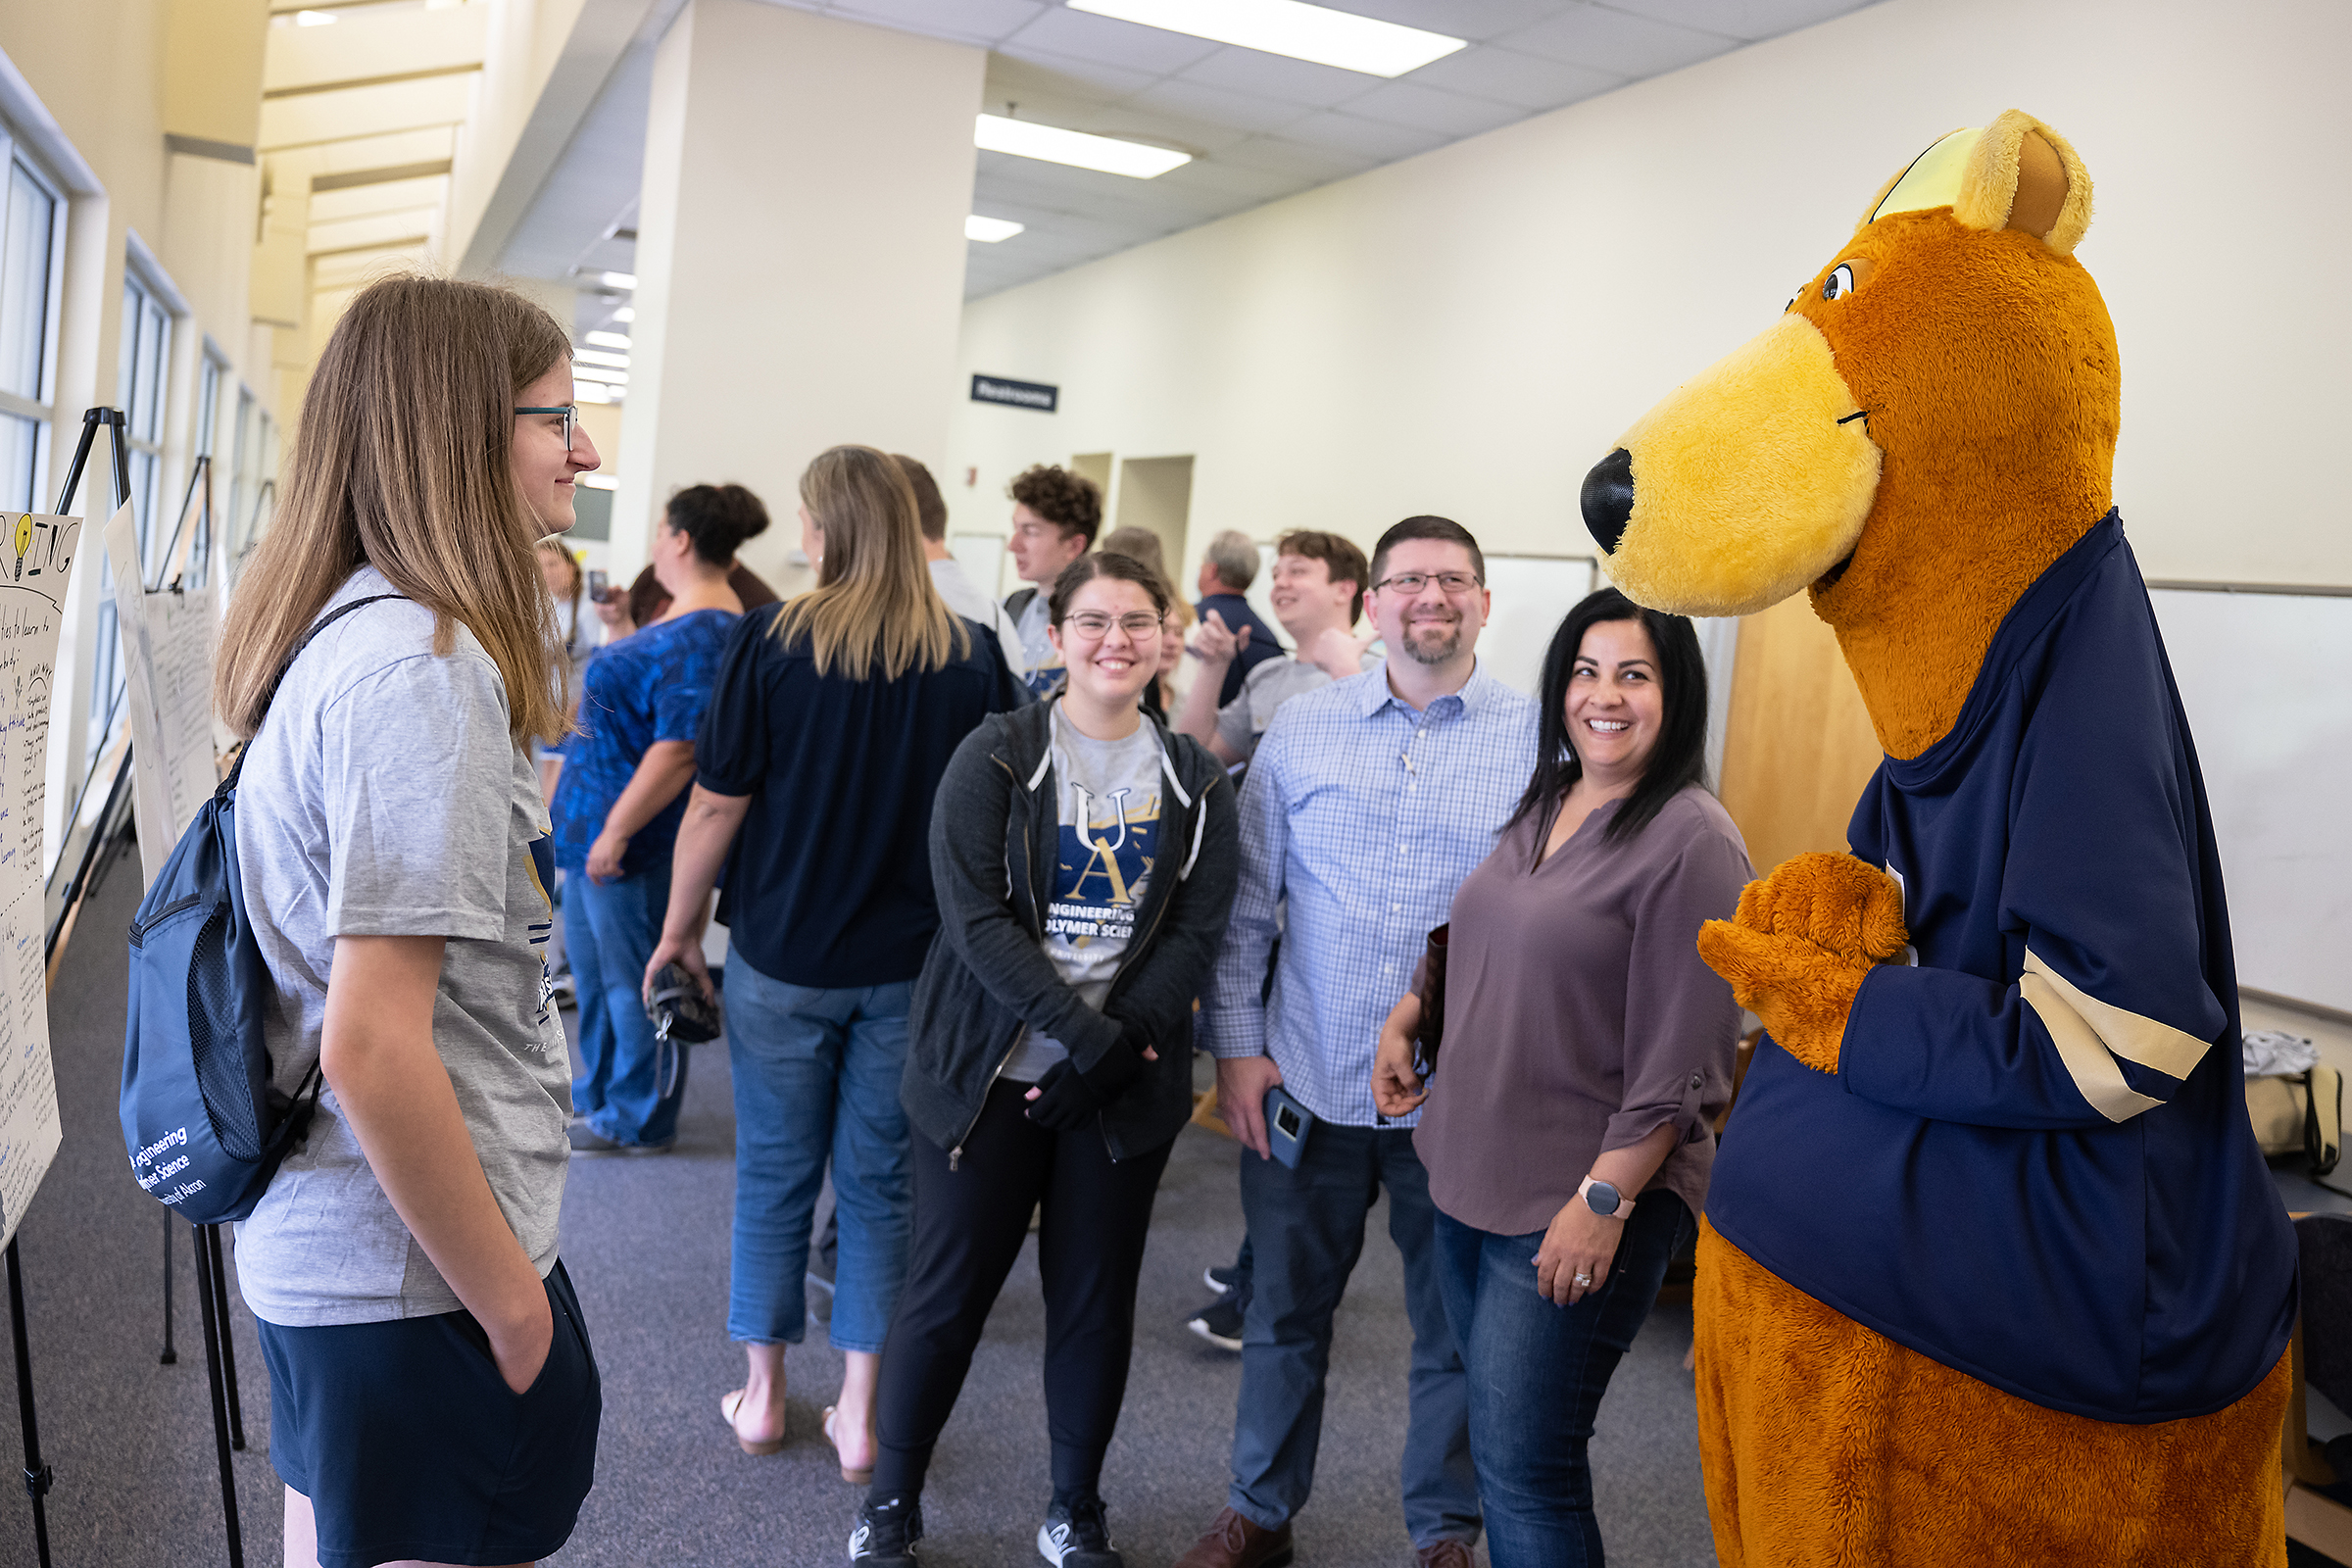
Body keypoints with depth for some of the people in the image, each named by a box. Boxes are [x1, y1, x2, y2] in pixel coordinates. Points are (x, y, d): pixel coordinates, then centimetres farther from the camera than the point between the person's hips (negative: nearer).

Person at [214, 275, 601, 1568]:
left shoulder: (335, 632, 6)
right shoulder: (422, 666, -22)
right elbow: (375, 1048, -26)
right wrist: (512, 1303, -16)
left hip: (313, 1251, 9)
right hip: (415, 1282, -9)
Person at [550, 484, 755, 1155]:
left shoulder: (701, 638, -22)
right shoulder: (681, 622, 12)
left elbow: (680, 749, -28)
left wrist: (615, 832, -25)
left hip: (636, 840, -11)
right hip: (598, 822, 11)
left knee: (632, 977, 3)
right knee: (591, 967, 21)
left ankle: (638, 1121, 18)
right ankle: (597, 1095, 37)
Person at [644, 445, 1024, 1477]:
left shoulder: (771, 640, -10)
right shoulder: (973, 658, -5)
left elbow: (716, 808, -8)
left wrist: (679, 930, 5)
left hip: (781, 958, -1)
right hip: (915, 964, 1)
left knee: (774, 1177, 15)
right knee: (879, 1184, 12)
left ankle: (761, 1395, 28)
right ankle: (860, 1416, 21)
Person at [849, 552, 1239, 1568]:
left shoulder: (1194, 781, 4)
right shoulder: (995, 758, -5)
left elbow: (1197, 930, -2)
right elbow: (975, 918, -13)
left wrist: (1116, 1044, -14)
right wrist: (1085, 1030, -20)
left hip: (1125, 1090, 3)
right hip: (990, 1073, -2)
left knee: (1096, 1301, 12)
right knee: (946, 1296, 7)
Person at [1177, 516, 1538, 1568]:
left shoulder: (1541, 740, -3)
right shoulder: (1302, 727, 2)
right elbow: (1246, 903, 5)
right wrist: (1236, 1045, 0)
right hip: (1310, 1083, 1)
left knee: (1456, 1331, 14)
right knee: (1286, 1312, 16)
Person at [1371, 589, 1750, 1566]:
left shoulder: (1692, 842, -15)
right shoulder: (1542, 808, 10)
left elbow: (1681, 1062, -18)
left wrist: (1604, 1201, -20)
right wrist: (1406, 1014, 9)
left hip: (1580, 1203, -8)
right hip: (1471, 1174, 8)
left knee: (1525, 1468, -2)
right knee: (1492, 1446, 18)